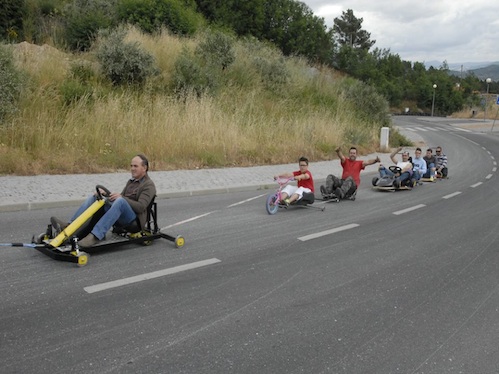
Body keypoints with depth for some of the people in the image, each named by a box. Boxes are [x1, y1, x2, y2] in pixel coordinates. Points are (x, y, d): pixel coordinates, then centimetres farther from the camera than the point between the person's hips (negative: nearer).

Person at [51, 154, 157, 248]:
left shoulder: (149, 185, -3)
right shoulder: (131, 181, 24)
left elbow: (140, 207, -15)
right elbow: (121, 197, 21)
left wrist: (121, 197, -20)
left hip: (134, 218, -8)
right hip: (120, 217, 8)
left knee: (120, 201, -37)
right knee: (93, 197, -1)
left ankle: (95, 236, -47)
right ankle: (70, 226, -18)